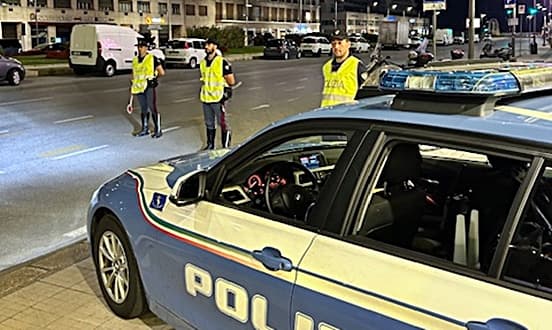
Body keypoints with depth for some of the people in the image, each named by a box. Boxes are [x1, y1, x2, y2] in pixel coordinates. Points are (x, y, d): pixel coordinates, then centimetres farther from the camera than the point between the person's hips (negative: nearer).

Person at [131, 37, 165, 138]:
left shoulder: (152, 58, -6)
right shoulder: (135, 60, 12)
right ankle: (145, 129, 24)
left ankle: (158, 130, 1)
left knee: (153, 108, -6)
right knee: (143, 109, 14)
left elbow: (162, 72, -4)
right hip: (139, 87, 6)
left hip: (149, 87, -6)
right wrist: (132, 86, 16)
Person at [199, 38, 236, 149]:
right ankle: (210, 145, 27)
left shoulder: (222, 62, -8)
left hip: (218, 98, -6)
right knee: (209, 124, 16)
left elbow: (231, 81, -7)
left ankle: (226, 146, 7)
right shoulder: (203, 62, 12)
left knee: (223, 123, 0)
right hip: (205, 99, 6)